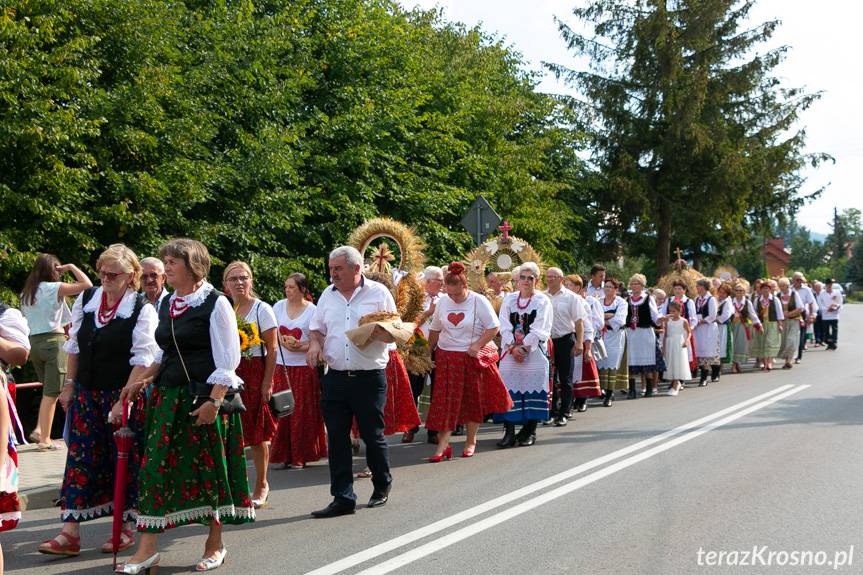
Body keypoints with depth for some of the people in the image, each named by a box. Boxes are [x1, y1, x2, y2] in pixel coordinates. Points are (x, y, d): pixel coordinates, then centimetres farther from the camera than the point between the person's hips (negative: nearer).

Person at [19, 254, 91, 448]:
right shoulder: (54, 288, -9)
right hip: (54, 341, -7)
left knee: (48, 391, 20)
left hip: (34, 341, 7)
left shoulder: (26, 293, 11)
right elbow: (87, 284, -13)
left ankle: (39, 429, 7)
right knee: (52, 393, 0)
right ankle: (45, 439, 2)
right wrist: (71, 267, 0)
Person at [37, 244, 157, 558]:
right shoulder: (86, 299, 5)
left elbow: (142, 360, -15)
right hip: (86, 392, 5)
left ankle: (125, 527, 16)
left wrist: (124, 400, -20)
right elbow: (74, 346, 13)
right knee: (80, 458, 1)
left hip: (123, 394, -5)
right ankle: (69, 533, 1)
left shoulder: (142, 309, -11)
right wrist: (70, 385, 10)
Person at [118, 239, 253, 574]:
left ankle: (215, 545, 19)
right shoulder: (166, 304, 12)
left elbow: (228, 358, -11)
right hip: (168, 396, 6)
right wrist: (143, 381, 10)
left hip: (205, 398, -6)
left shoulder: (215, 303, -8)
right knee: (156, 466, -1)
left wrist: (214, 400, -18)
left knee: (208, 468, 3)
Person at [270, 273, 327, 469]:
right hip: (281, 365, 3)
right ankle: (283, 454, 8)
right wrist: (283, 341, -10)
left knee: (302, 412, 0)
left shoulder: (312, 311, -4)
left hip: (304, 367, -3)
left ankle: (299, 456, 7)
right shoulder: (279, 306, 8)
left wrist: (300, 347, -20)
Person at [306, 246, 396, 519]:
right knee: (337, 439, 1)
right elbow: (317, 329, 19)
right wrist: (315, 343, -3)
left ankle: (382, 486, 28)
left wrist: (375, 331, -20)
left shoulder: (378, 293, 0)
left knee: (373, 435, 5)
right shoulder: (328, 295, 12)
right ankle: (342, 498, 6)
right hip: (335, 379, 4)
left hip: (369, 378, -4)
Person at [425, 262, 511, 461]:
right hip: (447, 358, 3)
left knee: (473, 400, 7)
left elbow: (494, 328, -9)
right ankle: (443, 444, -4)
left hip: (473, 358, -3)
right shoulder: (442, 302, 4)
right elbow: (435, 330, 14)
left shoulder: (479, 302, -9)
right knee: (445, 401, -4)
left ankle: (471, 442, 20)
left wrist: (477, 345, -18)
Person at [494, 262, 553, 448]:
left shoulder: (542, 301, 1)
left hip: (534, 353, -3)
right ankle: (509, 432, -1)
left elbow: (539, 330, -7)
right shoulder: (509, 300, 11)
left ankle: (529, 432, 5)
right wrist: (513, 348, -12)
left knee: (532, 389, -3)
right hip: (510, 352, 3)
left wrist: (524, 347, -14)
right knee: (509, 389, -3)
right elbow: (504, 326, 2)